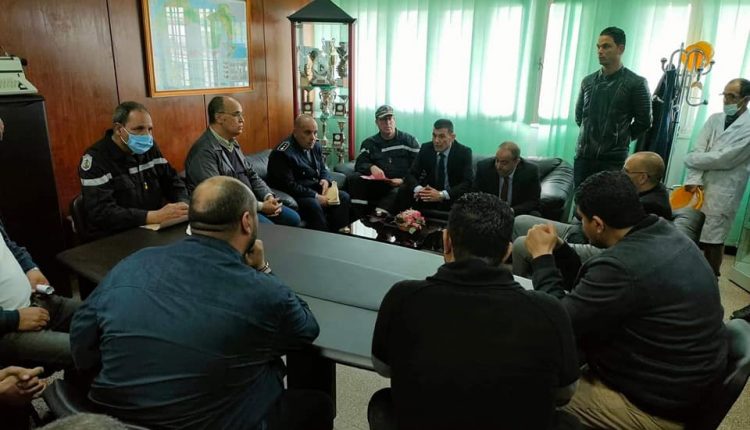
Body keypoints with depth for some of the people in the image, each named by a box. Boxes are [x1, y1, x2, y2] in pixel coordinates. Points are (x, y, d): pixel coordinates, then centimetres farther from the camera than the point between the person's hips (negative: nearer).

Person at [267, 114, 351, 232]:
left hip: (315, 190, 8)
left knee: (343, 197, -6)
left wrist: (326, 180, -8)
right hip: (293, 196, -8)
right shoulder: (283, 153, -19)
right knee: (314, 205, -34)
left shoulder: (315, 146, 7)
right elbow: (289, 186, -24)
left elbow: (323, 169, 18)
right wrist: (316, 196, -25)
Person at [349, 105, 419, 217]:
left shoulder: (409, 140, 9)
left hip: (401, 185, -3)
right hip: (377, 185, 3)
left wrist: (403, 180, -15)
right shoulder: (369, 143, 18)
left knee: (397, 194, -38)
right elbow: (359, 165, 7)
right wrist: (371, 167, -16)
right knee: (354, 179, -24)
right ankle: (359, 218, -27)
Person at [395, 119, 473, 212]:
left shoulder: (464, 152, -9)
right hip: (429, 193, 2)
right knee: (403, 190, -21)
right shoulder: (425, 148, -1)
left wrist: (442, 195, -33)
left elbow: (467, 183, -18)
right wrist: (418, 189, -27)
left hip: (452, 199, -2)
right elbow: (411, 174, -3)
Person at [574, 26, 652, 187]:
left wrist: (621, 139, 6)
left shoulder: (636, 83, -3)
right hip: (583, 156, 4)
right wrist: (589, 135, 15)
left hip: (613, 160, -4)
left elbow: (644, 121, 1)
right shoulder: (588, 81, 10)